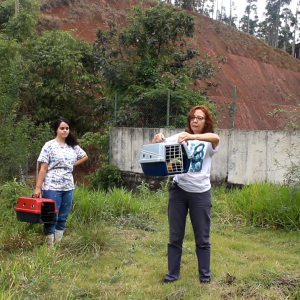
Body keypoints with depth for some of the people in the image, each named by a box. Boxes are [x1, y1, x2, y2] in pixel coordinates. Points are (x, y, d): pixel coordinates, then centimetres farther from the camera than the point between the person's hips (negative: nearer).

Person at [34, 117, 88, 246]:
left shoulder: (73, 146, 8)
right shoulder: (49, 146, -6)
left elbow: (84, 156, 26)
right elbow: (43, 169, -8)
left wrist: (71, 165, 12)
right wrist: (38, 188, -12)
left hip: (68, 187, 5)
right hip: (52, 188, -5)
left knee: (63, 217, 10)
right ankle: (50, 246, 8)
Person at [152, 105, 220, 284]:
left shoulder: (210, 141, -2)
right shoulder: (180, 136, 6)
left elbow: (216, 138, -26)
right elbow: (161, 145, -3)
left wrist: (191, 137, -42)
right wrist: (157, 140, -28)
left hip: (201, 193, -2)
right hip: (178, 190, 2)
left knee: (202, 238, 8)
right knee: (175, 236, 10)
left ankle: (205, 274, 23)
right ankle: (172, 273, 23)